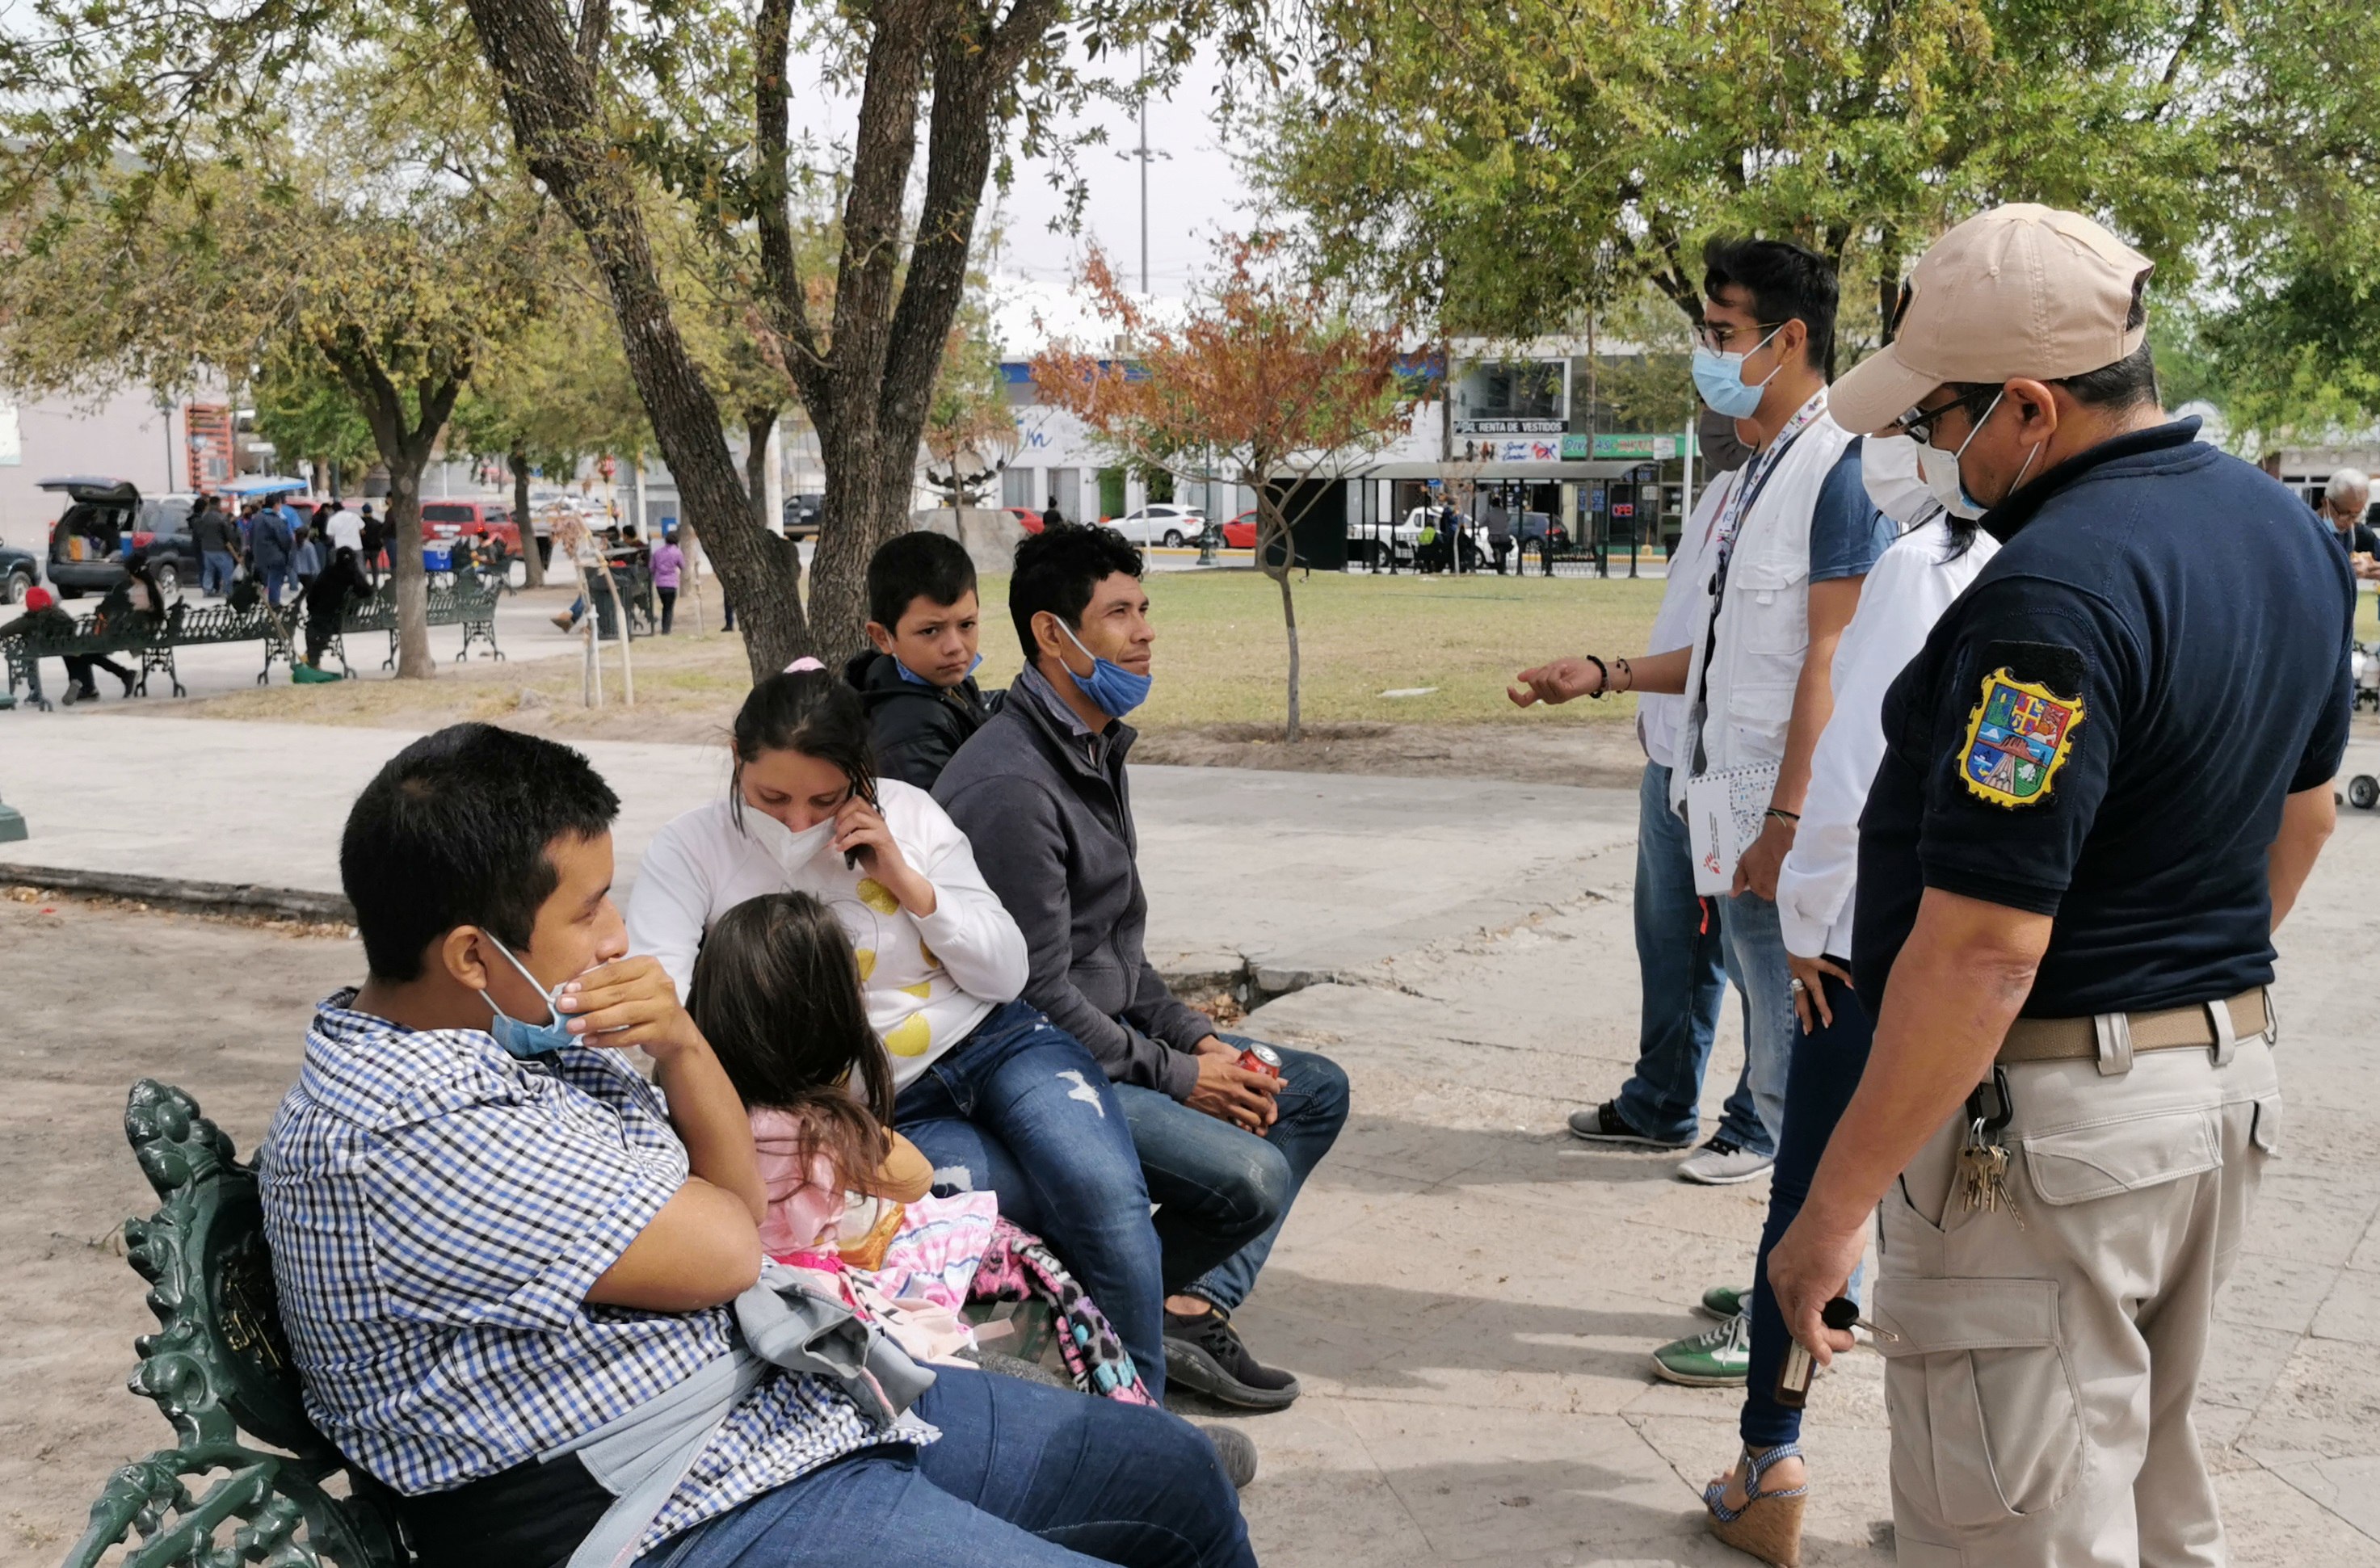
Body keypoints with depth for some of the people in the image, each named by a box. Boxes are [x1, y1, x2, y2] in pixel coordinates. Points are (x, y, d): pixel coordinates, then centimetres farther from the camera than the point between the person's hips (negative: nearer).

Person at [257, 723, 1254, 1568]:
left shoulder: (526, 1028, 6)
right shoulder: (402, 1131, -24)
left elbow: (737, 1196, 11)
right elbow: (724, 1250, -20)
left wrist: (682, 1046, -6)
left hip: (793, 1394, 10)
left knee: (1176, 1475, 13)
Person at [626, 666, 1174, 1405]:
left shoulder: (906, 813, -2)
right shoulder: (691, 851, -7)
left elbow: (1007, 976, 0)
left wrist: (909, 884, -13)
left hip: (993, 1044, 2)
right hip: (874, 1110, -2)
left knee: (1108, 1199, -25)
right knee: (1082, 1225, -24)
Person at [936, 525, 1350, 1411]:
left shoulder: (1097, 750, 11)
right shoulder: (1012, 787, -22)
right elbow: (1039, 993, -22)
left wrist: (1197, 1039, 3)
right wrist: (1176, 1075, -13)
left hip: (1112, 1036, 11)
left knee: (1315, 1091, 8)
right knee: (1250, 1175, -23)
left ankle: (1192, 1305, -2)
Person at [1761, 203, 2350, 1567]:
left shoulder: (2053, 594, -25)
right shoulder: (2288, 527, 6)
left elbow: (1983, 950, -27)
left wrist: (1834, 1206, -20)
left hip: (2044, 1112, -9)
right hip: (2233, 1082, 10)